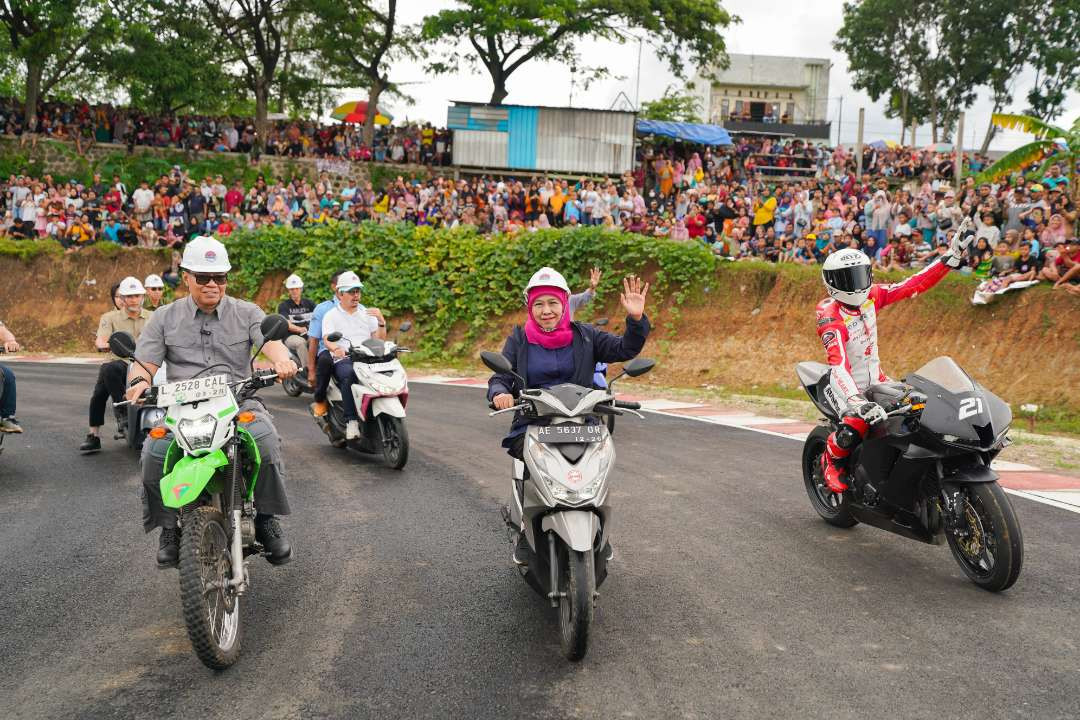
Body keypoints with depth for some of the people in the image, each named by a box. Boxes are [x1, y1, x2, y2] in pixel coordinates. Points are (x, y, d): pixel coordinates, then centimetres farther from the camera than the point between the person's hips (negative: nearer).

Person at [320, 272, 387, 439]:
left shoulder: (367, 313, 21)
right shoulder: (331, 315, 11)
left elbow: (379, 339, 14)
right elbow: (327, 339, -6)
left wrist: (382, 321, -4)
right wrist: (336, 348, -29)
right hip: (343, 360, -3)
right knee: (349, 375, -38)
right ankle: (351, 421, -35)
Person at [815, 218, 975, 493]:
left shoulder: (871, 296, -3)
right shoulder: (829, 314, -23)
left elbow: (914, 284, -2)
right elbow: (838, 362, -35)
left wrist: (952, 257, -10)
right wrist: (856, 400, -48)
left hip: (876, 377, 7)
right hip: (846, 383, -7)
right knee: (855, 427, -32)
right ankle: (831, 461, 1)